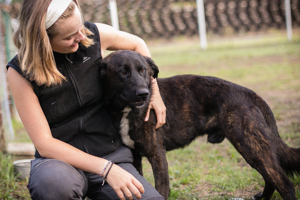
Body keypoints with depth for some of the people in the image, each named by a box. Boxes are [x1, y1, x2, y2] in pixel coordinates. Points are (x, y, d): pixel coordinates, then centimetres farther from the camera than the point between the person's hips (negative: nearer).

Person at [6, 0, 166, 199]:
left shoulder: (94, 35, -6)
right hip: (62, 161, -3)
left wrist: (154, 91, 10)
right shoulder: (20, 72, -13)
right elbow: (44, 143, -17)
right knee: (53, 182, -40)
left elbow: (137, 44, 17)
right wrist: (105, 169, -26)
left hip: (112, 154, 3)